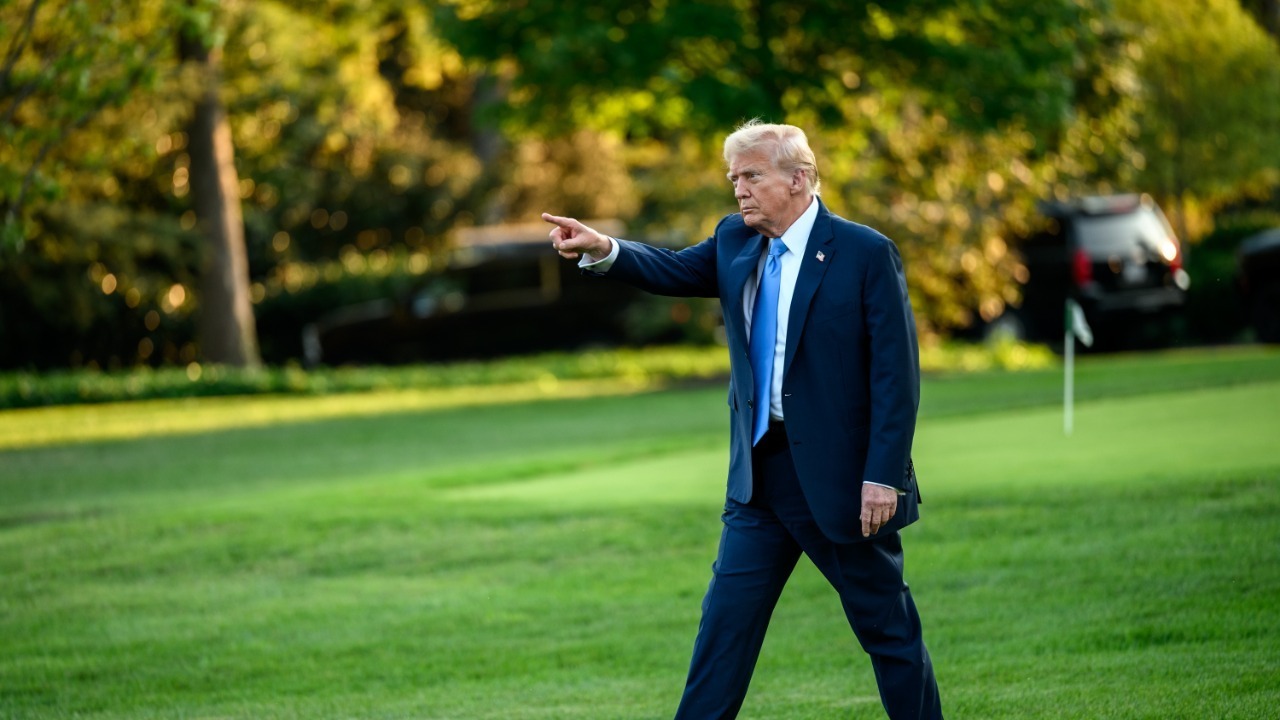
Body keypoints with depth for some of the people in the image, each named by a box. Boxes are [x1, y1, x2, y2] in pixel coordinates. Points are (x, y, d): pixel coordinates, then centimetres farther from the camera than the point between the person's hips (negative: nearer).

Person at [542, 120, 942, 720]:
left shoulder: (866, 253, -11)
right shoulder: (736, 243, 9)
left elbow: (896, 373, -13)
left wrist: (883, 476, -18)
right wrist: (603, 251, -18)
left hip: (840, 477, -5)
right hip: (761, 476, 5)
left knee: (886, 626, 5)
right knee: (726, 621, 4)